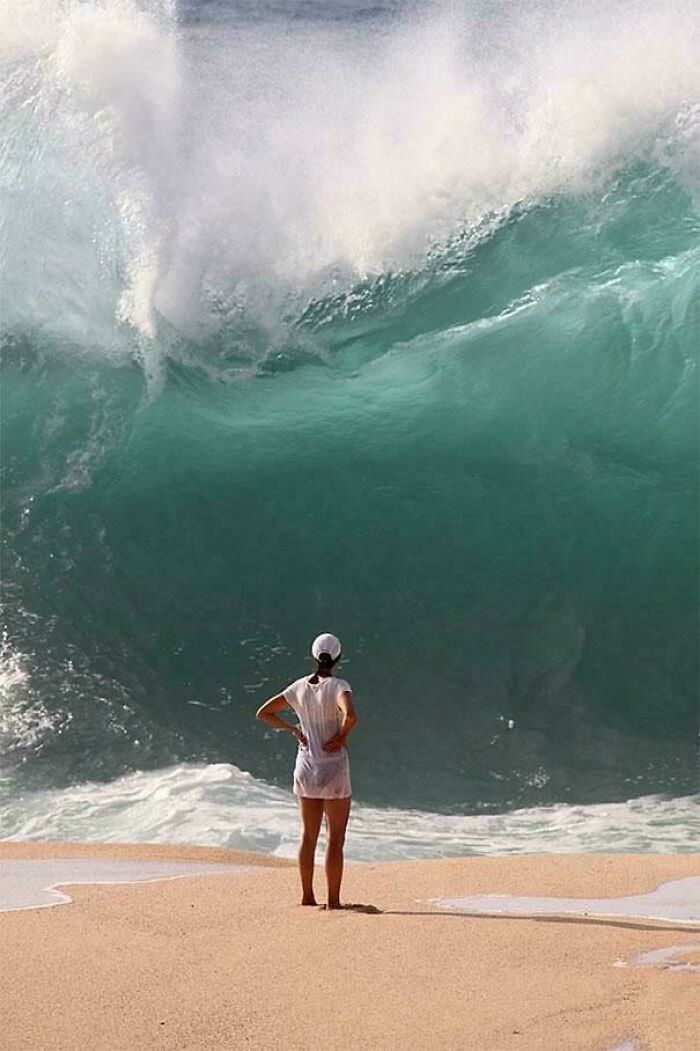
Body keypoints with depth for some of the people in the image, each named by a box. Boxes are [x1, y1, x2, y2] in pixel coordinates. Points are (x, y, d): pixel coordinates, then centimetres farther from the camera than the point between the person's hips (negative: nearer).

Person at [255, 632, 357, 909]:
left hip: (305, 767, 5)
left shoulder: (300, 687, 2)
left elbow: (263, 713, 6)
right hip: (333, 767, -5)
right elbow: (350, 715, -33)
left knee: (309, 835, 16)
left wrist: (293, 730, 9)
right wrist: (342, 735, -14)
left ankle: (307, 896, 22)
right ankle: (333, 901, 3)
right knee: (336, 838, 3)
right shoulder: (339, 686, -13)